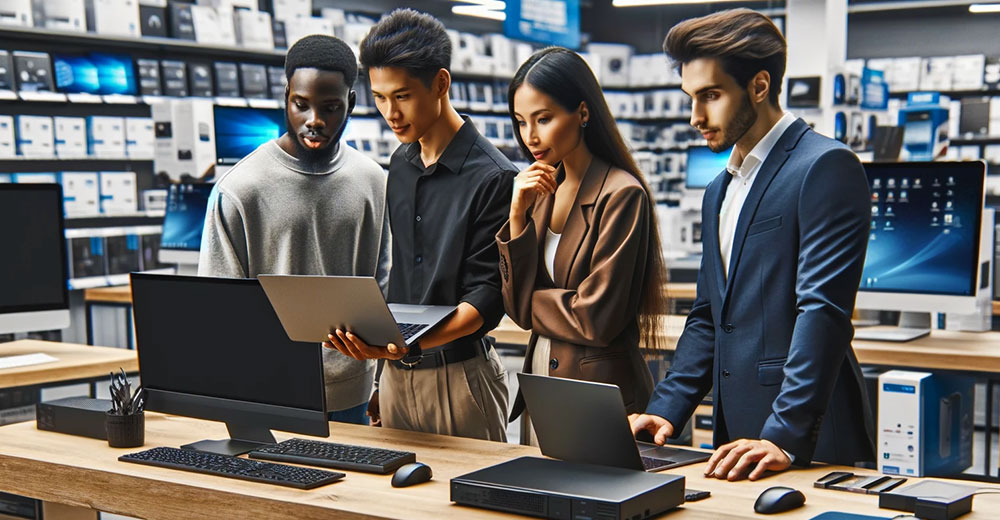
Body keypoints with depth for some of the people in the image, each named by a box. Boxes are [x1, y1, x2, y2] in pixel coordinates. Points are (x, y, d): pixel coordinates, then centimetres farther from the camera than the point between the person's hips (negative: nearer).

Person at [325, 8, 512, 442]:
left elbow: (486, 297, -16)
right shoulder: (400, 166, 10)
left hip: (460, 373, -6)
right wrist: (384, 350, 11)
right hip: (396, 373, 6)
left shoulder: (492, 177, -13)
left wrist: (411, 344, -30)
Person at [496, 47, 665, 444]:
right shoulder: (541, 191, 8)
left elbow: (597, 320, -19)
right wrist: (518, 216, -7)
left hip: (602, 394, -7)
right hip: (541, 385, 7)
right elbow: (518, 309, 2)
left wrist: (530, 301, -2)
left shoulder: (622, 195, -14)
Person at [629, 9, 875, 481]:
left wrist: (786, 439, -24)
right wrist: (666, 411, 5)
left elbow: (823, 310, -19)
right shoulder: (719, 192, 17)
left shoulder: (825, 167, -10)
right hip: (738, 441, 8)